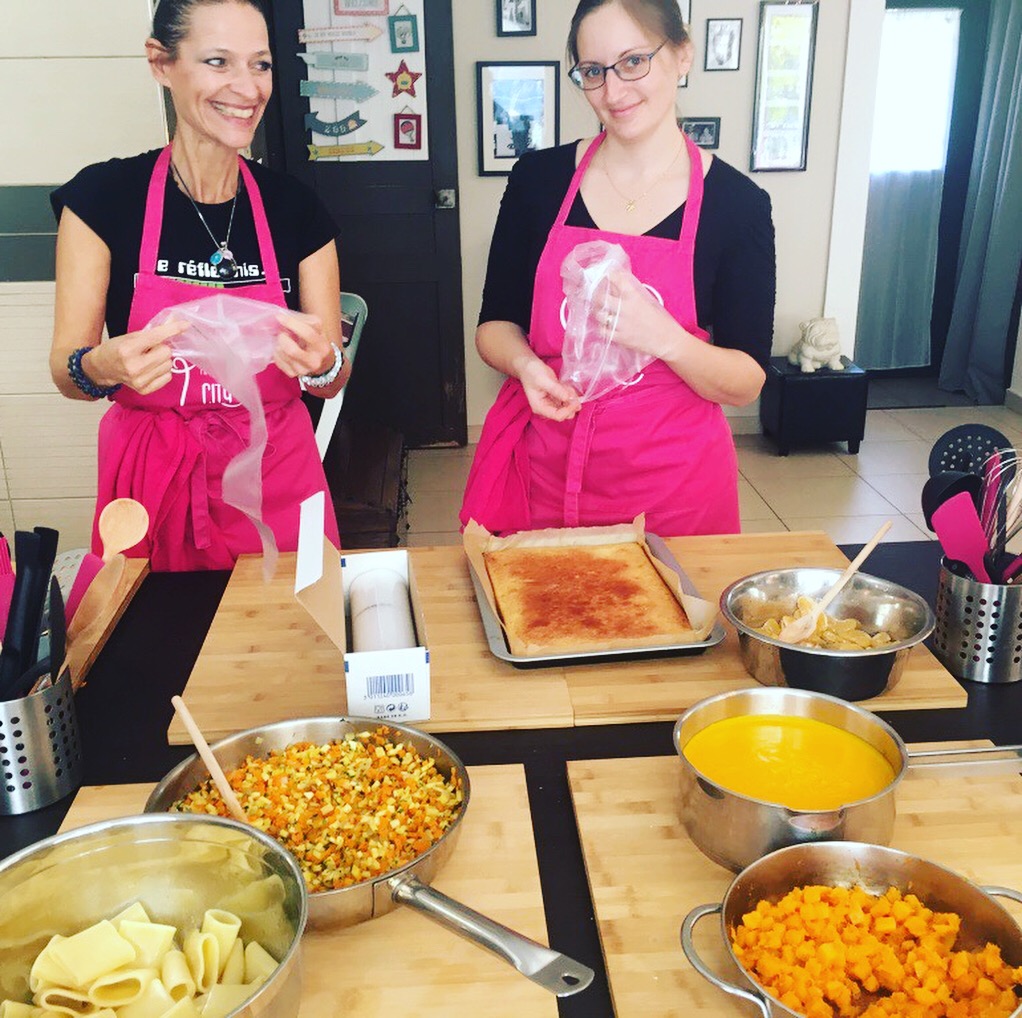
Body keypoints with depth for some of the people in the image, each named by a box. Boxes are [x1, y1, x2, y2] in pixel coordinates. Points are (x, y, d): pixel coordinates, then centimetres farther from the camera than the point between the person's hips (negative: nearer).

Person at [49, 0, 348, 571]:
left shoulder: (297, 209, -2)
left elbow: (333, 379, 1)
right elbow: (66, 369, -5)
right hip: (153, 483, -1)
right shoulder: (104, 197, -6)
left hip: (275, 480, 2)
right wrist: (105, 367, -27)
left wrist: (321, 363, -21)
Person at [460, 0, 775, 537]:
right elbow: (495, 322, 6)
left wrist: (665, 337, -23)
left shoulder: (738, 203, -6)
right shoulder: (539, 177, -2)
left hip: (671, 481, -1)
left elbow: (747, 383, -5)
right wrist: (525, 363, -16)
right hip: (540, 470, 2)